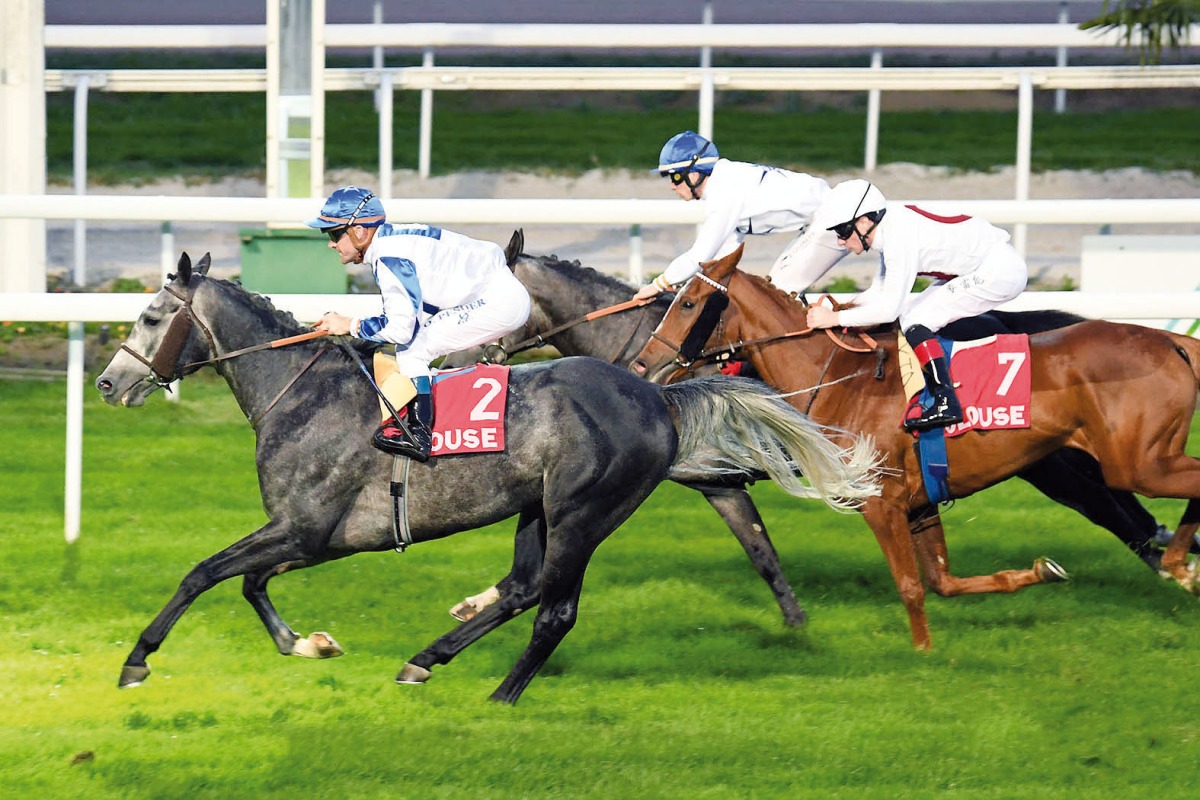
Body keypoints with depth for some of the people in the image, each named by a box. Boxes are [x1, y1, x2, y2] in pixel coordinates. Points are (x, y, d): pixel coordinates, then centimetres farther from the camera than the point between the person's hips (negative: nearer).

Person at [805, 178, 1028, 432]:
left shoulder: (900, 240, -23)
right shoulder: (892, 230, 6)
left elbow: (889, 308, -23)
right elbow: (880, 291, 15)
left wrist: (836, 318, -17)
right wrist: (839, 308, 3)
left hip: (1001, 270, -10)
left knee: (913, 320, -14)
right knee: (909, 315, 12)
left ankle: (946, 403, -20)